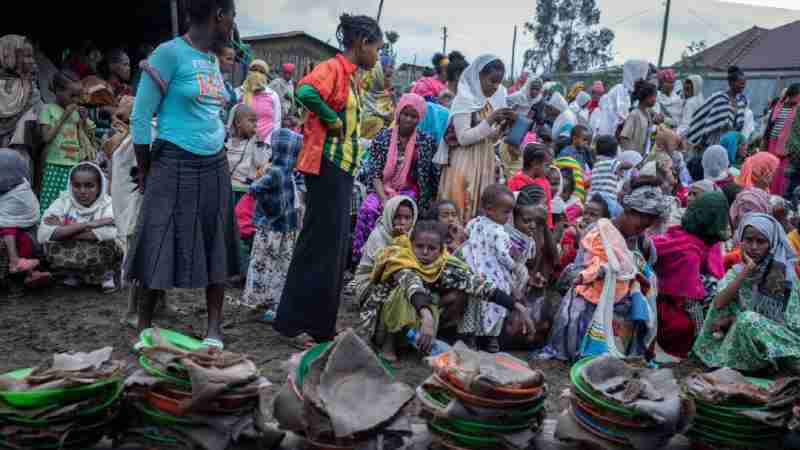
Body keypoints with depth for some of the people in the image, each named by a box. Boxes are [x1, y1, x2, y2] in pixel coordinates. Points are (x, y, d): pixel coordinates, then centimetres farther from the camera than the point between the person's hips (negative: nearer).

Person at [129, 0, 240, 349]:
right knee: (161, 249, 1)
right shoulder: (170, 52, -11)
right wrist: (146, 171, -3)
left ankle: (214, 329, 14)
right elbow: (140, 117, -9)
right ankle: (144, 326, 17)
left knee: (216, 249, 6)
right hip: (174, 166, -6)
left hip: (215, 167, 7)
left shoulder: (215, 61, 11)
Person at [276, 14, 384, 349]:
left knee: (336, 246, 12)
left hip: (343, 168, 10)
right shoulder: (333, 67, -11)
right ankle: (294, 322, 3)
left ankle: (320, 323, 21)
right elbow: (305, 92, -31)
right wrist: (334, 123, -21)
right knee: (319, 245, -6)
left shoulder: (350, 75, 17)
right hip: (327, 166, -10)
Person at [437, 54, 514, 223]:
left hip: (486, 162, 7)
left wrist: (503, 125, -2)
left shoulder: (492, 101, 9)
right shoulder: (464, 99, -11)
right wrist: (490, 121, -21)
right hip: (465, 164, -7)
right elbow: (463, 138, -17)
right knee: (461, 208, -5)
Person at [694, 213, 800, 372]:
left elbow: (787, 320, -8)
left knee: (748, 321, -30)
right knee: (747, 319, -23)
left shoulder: (783, 274, -4)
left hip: (772, 337, -5)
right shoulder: (735, 272, 5)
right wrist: (746, 271, -15)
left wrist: (734, 319, -11)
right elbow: (719, 304, -11)